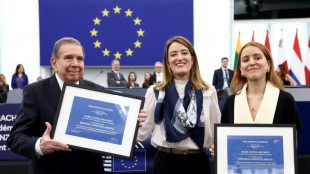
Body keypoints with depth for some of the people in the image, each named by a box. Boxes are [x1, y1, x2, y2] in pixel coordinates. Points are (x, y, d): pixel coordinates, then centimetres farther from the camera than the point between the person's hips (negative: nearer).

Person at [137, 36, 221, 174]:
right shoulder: (154, 92, 1)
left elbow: (217, 131, 7)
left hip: (198, 161, 2)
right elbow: (143, 132, -2)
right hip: (166, 160, -1)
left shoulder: (209, 92, 4)